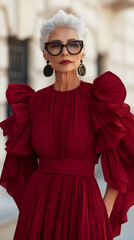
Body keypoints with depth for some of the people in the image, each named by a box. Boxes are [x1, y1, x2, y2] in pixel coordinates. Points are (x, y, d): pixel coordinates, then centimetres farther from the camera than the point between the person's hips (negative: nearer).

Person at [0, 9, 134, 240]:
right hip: (37, 210, 3)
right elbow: (22, 161, 11)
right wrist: (29, 206, 5)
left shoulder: (99, 98, -6)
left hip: (83, 208, -2)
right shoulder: (33, 101, 3)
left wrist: (104, 214, -7)